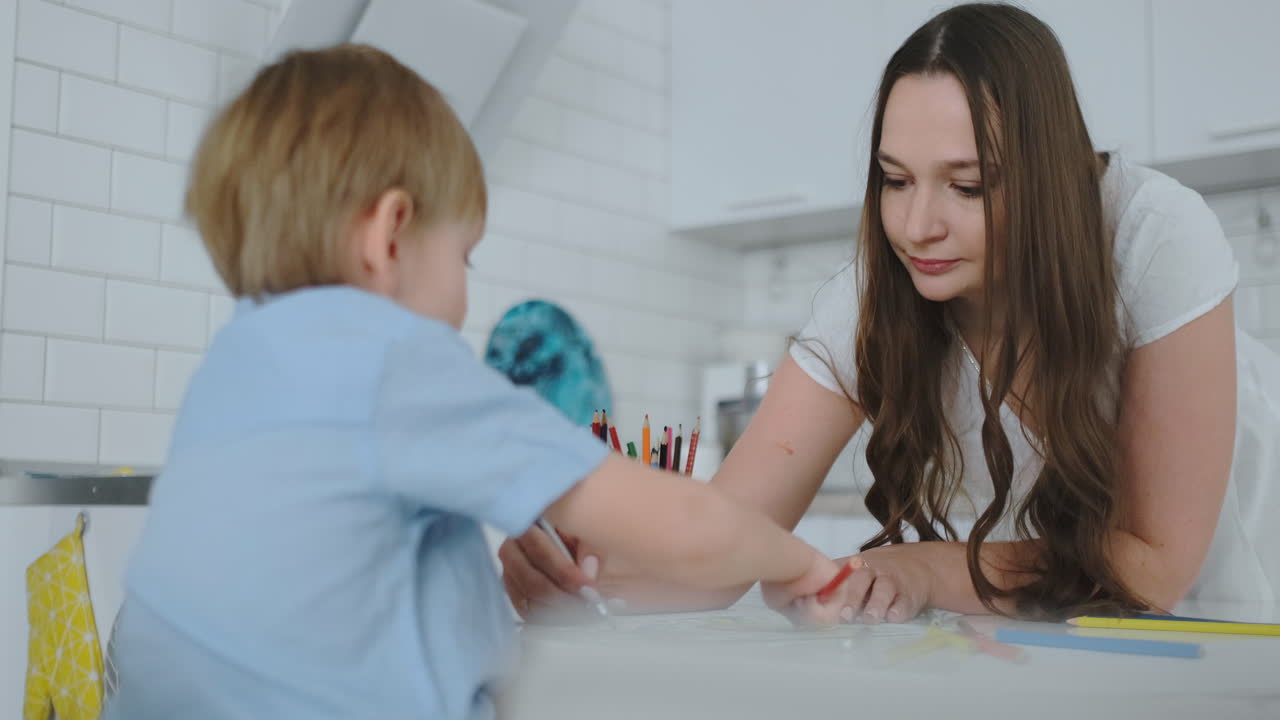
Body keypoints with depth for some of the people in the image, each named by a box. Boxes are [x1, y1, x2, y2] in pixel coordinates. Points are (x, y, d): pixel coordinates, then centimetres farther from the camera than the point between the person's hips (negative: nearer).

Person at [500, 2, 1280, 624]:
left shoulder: (1158, 240, -31)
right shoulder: (866, 306, -23)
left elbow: (1156, 563, -25)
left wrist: (924, 567, -33)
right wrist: (587, 576, -46)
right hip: (1028, 633, 1)